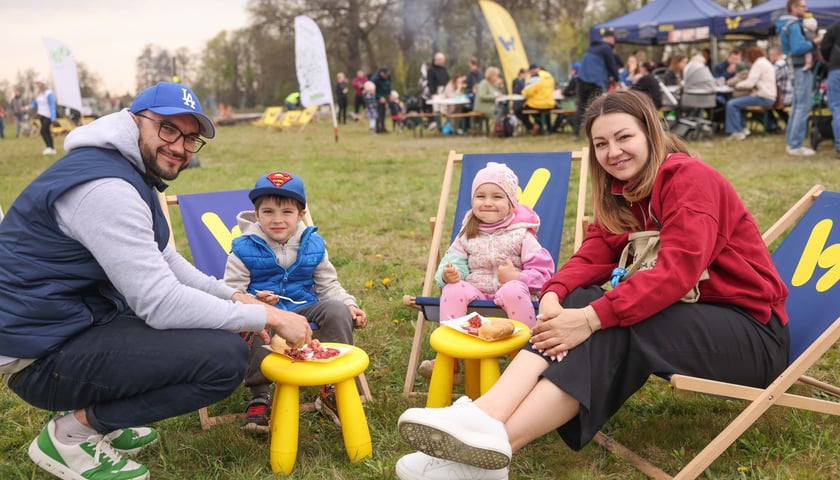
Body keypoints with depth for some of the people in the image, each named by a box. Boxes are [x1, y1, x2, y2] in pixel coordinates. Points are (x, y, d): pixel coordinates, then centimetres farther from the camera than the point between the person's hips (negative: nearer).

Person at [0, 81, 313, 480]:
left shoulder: (131, 175, 12)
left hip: (83, 320, 10)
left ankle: (97, 412, 14)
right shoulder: (104, 187, -22)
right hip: (43, 354, -10)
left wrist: (234, 297, 6)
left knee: (214, 315, 18)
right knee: (226, 357, -22)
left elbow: (165, 263, 19)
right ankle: (73, 432, -5)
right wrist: (268, 317, -19)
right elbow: (161, 305, -26)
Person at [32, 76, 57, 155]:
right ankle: (52, 149, 11)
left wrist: (53, 118, -19)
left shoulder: (48, 93, -13)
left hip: (48, 116, -8)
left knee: (43, 131, -17)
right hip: (41, 115, 8)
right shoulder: (38, 93, 11)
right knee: (47, 132, 8)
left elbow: (52, 106, -16)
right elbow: (35, 104, 20)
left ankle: (50, 147, -15)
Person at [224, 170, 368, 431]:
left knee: (338, 311, -23)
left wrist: (350, 306, -6)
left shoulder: (313, 245, 5)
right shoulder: (244, 249, -5)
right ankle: (259, 396, -14)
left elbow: (329, 286, 12)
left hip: (304, 308, 3)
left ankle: (332, 390, -9)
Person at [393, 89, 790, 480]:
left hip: (753, 329, -6)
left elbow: (677, 270, -29)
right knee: (578, 302, -18)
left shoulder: (689, 177, -17)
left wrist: (593, 317, -36)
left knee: (612, 328, -30)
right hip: (689, 312, 7)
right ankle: (486, 414, -35)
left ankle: (497, 443, -38)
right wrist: (553, 295, -24)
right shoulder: (620, 191, 8)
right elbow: (593, 256, -3)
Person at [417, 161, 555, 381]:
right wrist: (449, 274, -17)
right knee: (453, 290, -27)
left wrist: (516, 277, -20)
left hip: (511, 292, -3)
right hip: (475, 294, 3)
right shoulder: (467, 234, 10)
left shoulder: (521, 234, 0)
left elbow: (543, 271, -4)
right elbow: (453, 260, 7)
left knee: (513, 290, -37)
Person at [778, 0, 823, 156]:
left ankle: (791, 142, 17)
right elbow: (798, 49, -23)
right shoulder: (794, 25, -14)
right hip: (802, 69, -10)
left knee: (797, 107, 13)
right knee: (803, 108, -9)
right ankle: (795, 146, -9)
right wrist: (814, 43, -12)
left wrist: (811, 42, 11)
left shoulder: (786, 25, 16)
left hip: (797, 69, 10)